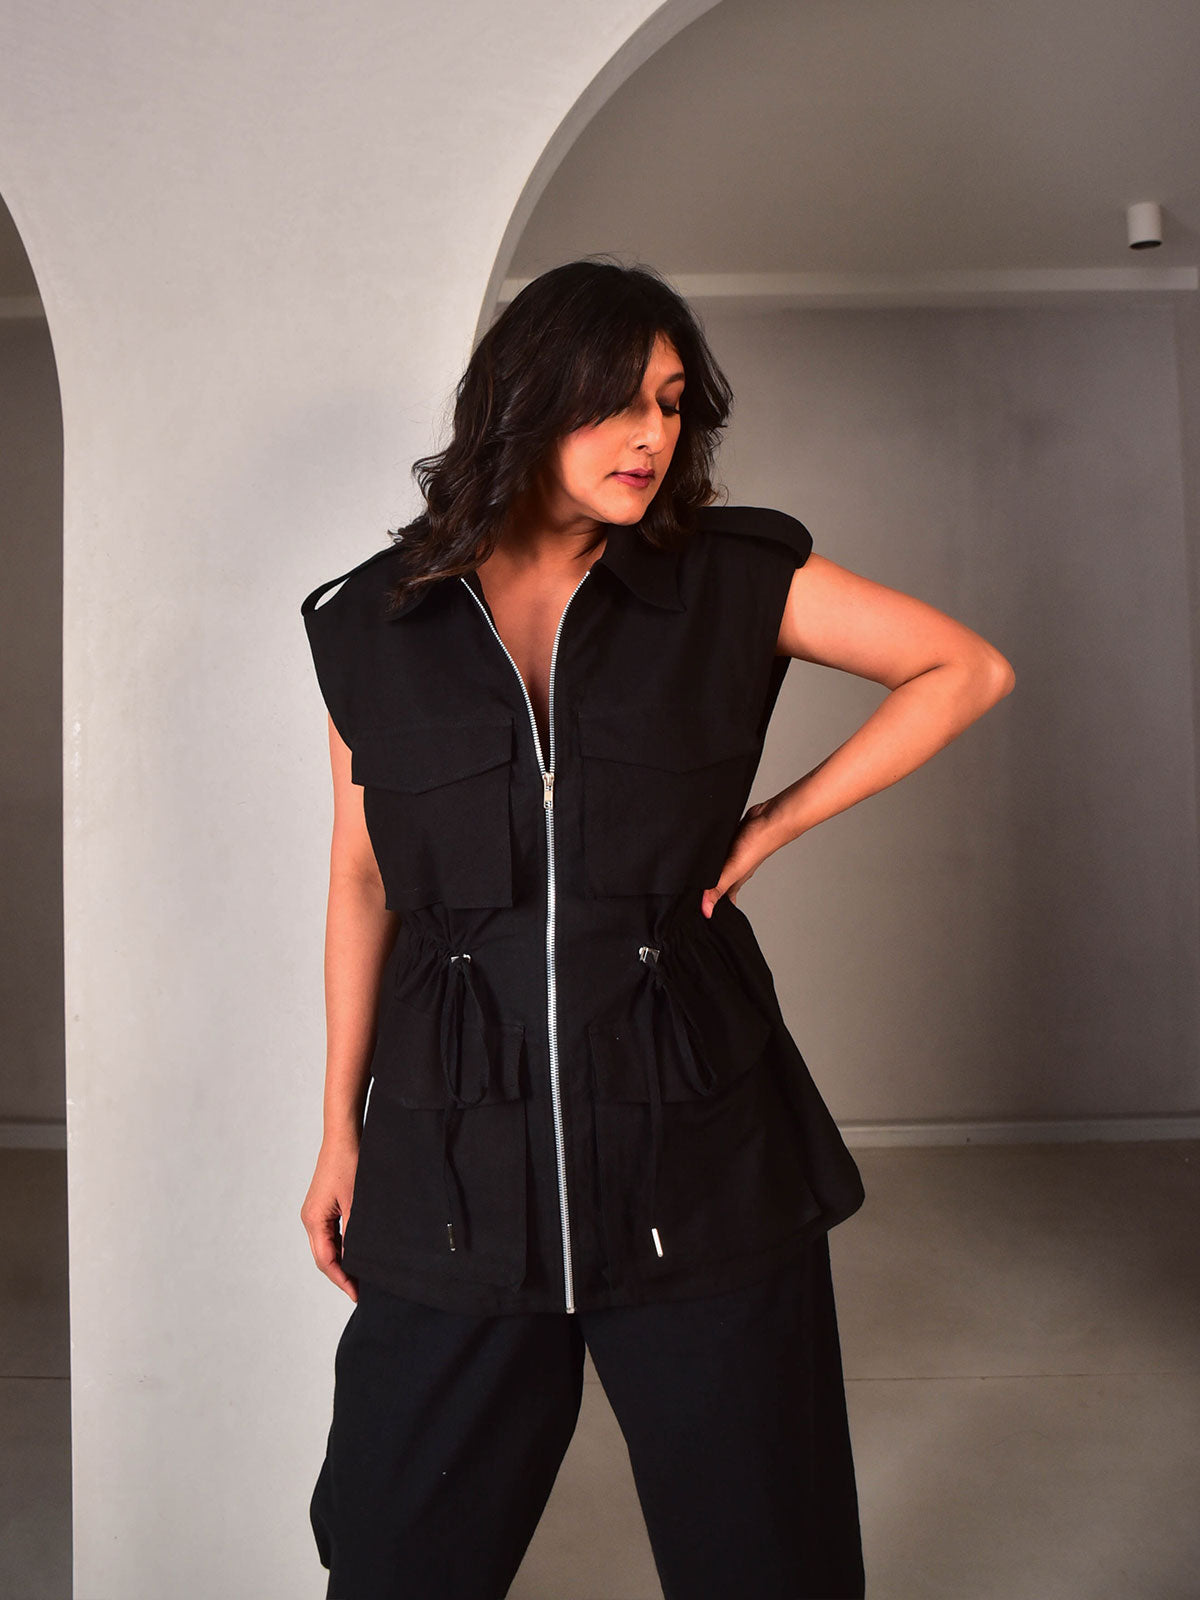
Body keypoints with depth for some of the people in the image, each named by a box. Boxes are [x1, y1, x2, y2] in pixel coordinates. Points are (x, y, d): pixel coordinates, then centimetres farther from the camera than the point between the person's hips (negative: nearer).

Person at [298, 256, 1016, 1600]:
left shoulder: (735, 579, 1)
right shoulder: (375, 625, 4)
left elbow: (967, 670, 9)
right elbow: (362, 883, 10)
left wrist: (771, 823, 0)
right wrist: (342, 1130, 11)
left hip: (700, 1145, 0)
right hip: (456, 1154, 1)